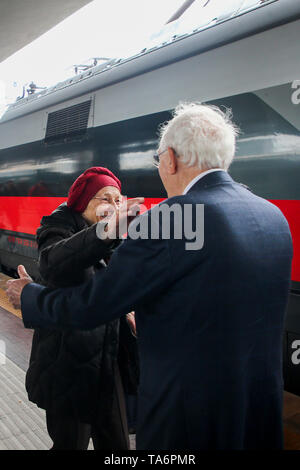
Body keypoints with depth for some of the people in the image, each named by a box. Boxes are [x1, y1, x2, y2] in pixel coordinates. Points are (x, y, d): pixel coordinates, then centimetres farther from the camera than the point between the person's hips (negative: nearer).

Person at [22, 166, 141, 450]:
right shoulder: (59, 227, -10)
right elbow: (53, 265, -36)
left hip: (109, 362, 6)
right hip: (70, 364, -6)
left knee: (116, 442, 14)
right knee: (71, 442, 6)